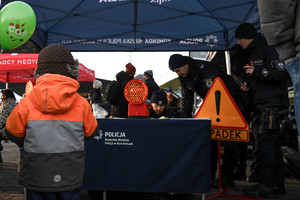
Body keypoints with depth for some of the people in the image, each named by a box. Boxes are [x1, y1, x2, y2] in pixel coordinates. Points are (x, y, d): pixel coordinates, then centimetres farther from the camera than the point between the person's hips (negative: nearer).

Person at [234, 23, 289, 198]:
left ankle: (266, 186, -7)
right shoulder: (253, 53, 22)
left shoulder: (267, 50, -7)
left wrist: (257, 72, -24)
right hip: (263, 106, 10)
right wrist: (249, 85, 13)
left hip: (272, 105, -10)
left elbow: (281, 73, -17)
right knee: (272, 144, 11)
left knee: (265, 144, -11)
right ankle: (278, 184, 18)